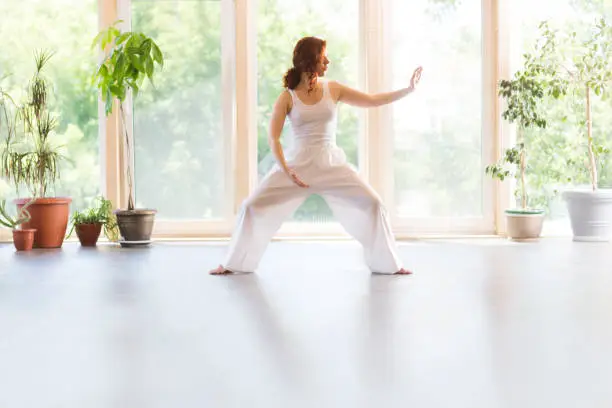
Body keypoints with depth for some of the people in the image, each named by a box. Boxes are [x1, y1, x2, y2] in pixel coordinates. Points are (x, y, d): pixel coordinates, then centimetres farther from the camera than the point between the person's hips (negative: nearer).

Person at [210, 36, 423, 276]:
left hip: (332, 164, 2)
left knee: (373, 204, -10)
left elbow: (373, 101, 6)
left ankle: (387, 264, 8)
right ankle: (235, 264, 10)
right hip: (298, 163, -1)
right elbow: (274, 138, -7)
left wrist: (408, 89, 1)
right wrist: (285, 169, -22)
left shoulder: (333, 90, 2)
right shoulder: (287, 97, -4)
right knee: (253, 207, -10)